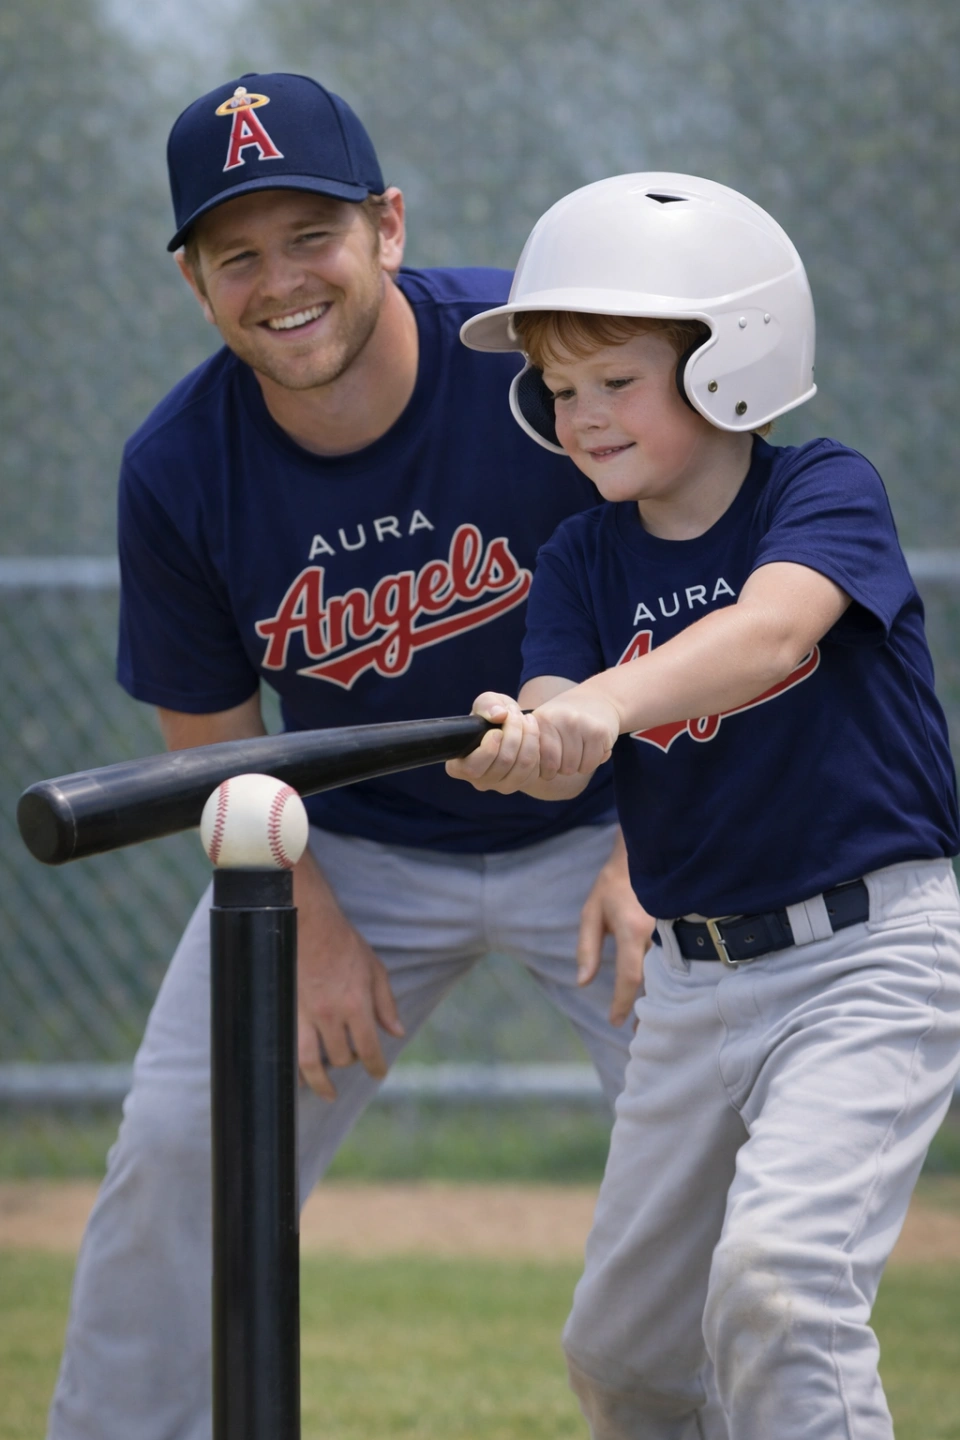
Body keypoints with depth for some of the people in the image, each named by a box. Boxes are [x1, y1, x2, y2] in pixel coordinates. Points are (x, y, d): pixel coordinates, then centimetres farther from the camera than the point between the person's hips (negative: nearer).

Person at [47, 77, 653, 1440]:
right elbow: (213, 738, -2)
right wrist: (311, 926, -13)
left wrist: (647, 858, -15)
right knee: (178, 1154, -4)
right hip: (351, 849, 2)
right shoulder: (178, 471, -17)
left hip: (594, 827, -2)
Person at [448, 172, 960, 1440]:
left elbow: (771, 630, -33)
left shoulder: (826, 491, -11)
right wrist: (531, 743, -40)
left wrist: (610, 699, -51)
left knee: (775, 1278, -25)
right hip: (697, 983, 6)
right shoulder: (583, 560, 2)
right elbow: (559, 741, -15)